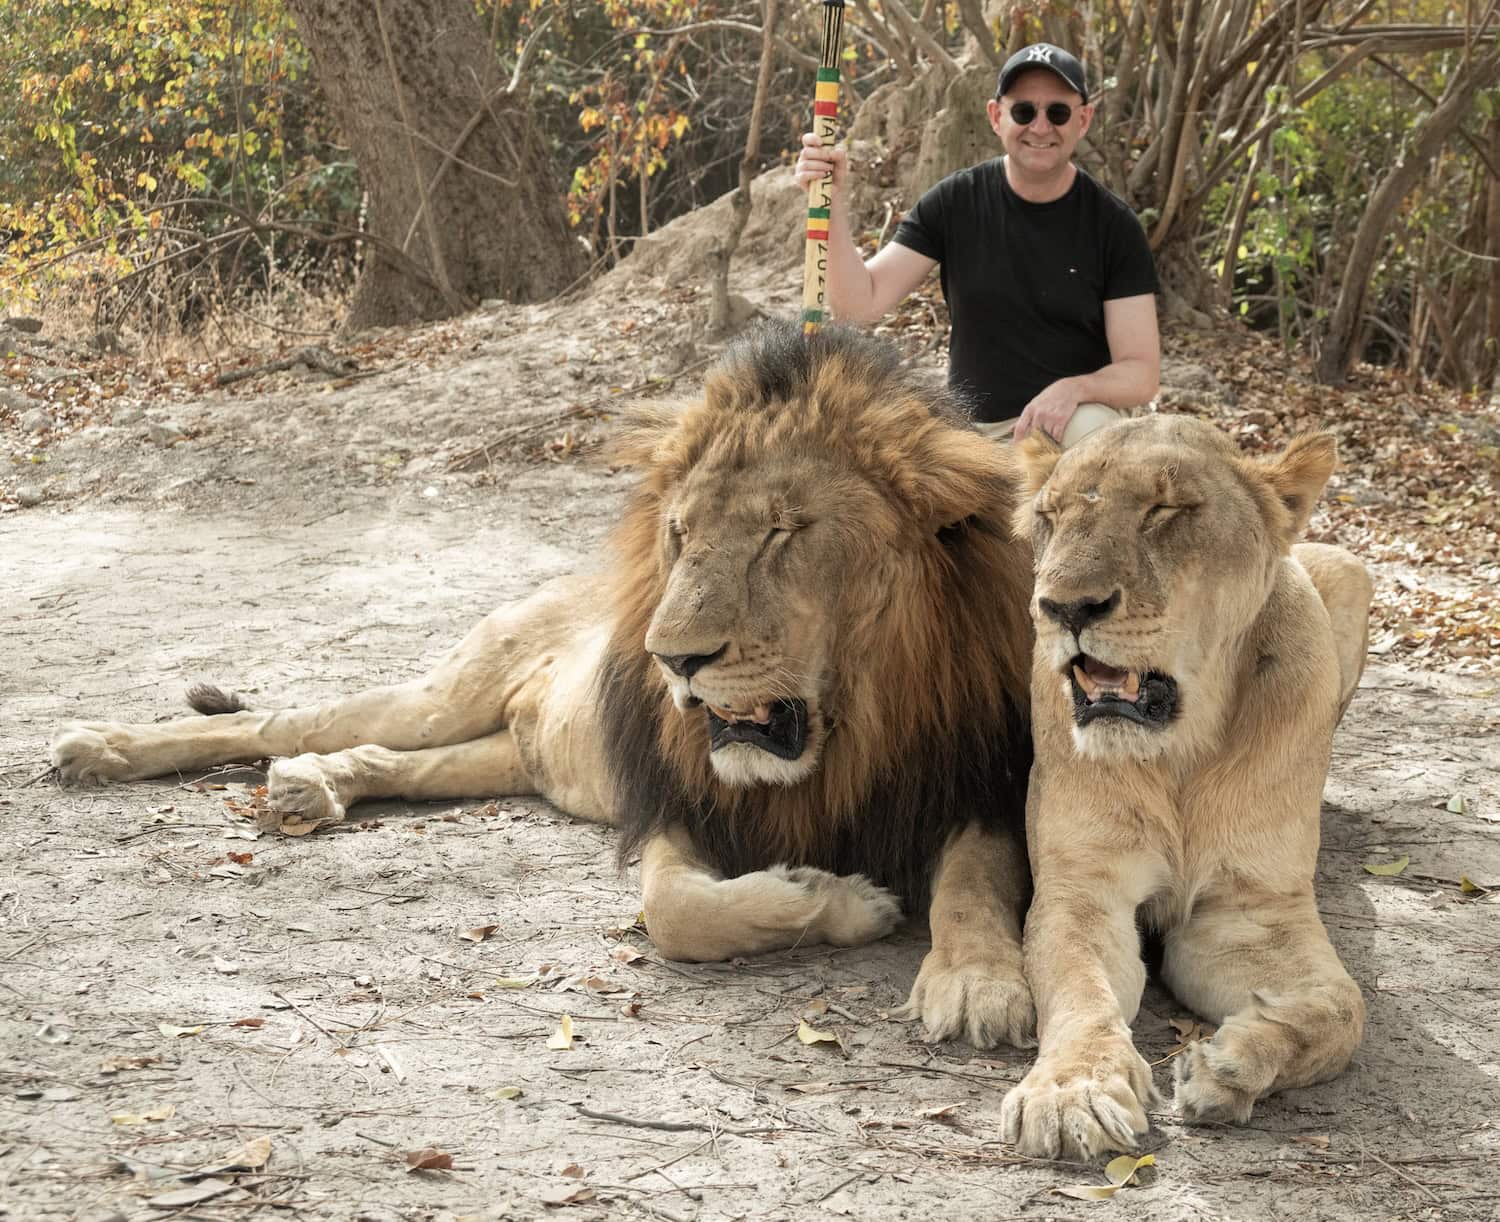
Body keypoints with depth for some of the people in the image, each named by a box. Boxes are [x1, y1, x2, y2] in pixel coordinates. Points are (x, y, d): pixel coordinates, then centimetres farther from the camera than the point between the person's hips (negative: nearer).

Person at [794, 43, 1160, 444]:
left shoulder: (1113, 225, -4)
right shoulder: (954, 202, 1)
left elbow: (1141, 373, -6)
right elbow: (858, 303, -6)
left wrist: (1076, 389, -29)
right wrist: (832, 200, -20)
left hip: (1072, 422, -2)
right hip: (972, 432, 2)